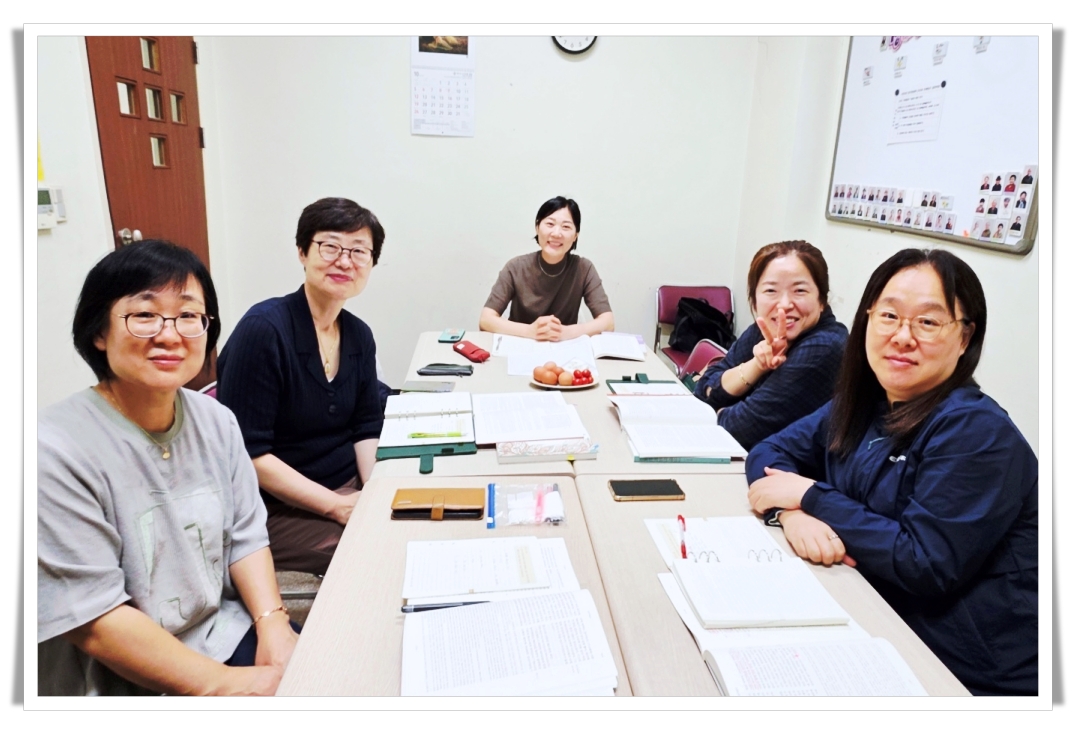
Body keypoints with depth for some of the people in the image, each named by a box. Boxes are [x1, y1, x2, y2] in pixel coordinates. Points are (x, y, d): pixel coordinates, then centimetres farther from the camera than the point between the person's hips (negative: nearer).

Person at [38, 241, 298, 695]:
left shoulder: (216, 421, 0)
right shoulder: (56, 451, -19)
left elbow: (245, 535, 5)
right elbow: (94, 621, -19)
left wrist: (272, 623, -10)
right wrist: (230, 686, -19)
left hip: (227, 635, 6)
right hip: (121, 685, -5)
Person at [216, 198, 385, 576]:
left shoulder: (359, 335, 3)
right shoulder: (263, 329, -17)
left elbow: (366, 429, 8)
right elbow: (246, 453, -19)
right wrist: (337, 506, -21)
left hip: (349, 485, 7)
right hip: (275, 508, -6)